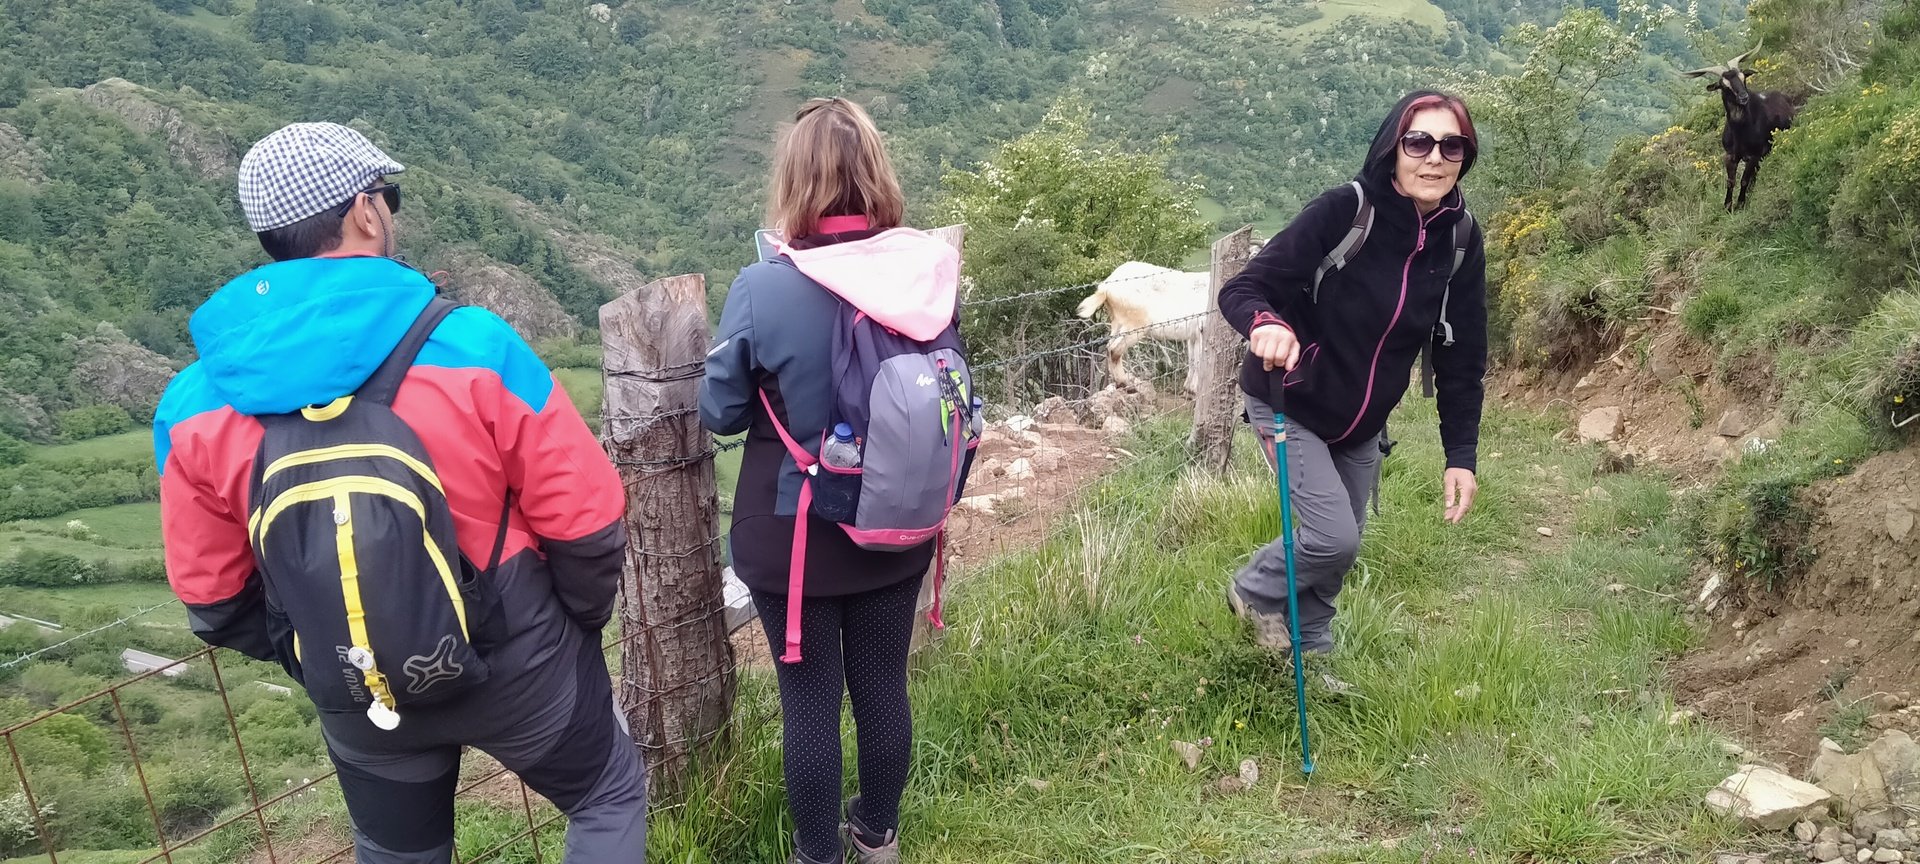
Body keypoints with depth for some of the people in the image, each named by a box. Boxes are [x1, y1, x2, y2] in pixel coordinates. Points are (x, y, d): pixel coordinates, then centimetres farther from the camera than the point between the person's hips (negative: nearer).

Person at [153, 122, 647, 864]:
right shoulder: (474, 346, -21)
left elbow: (213, 597, 1)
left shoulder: (194, 404, -10)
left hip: (356, 699, 4)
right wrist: (579, 619, 5)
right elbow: (585, 522, -15)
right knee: (609, 794, 24)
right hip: (515, 662, -3)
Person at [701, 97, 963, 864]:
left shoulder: (764, 289, -20)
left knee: (810, 697, 11)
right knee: (882, 682, 19)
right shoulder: (932, 271, -8)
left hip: (794, 531, -4)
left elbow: (720, 412, -8)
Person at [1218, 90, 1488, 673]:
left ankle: (1309, 655, 38)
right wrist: (1266, 322, -47)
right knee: (1334, 536, -15)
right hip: (1289, 406, -5)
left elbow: (1461, 358, 0)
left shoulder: (1461, 242, -8)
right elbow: (1239, 291, -24)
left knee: (1343, 546, 15)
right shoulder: (1344, 212, -24)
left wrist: (1461, 456, -6)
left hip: (1363, 422, 6)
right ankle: (1255, 591, 16)